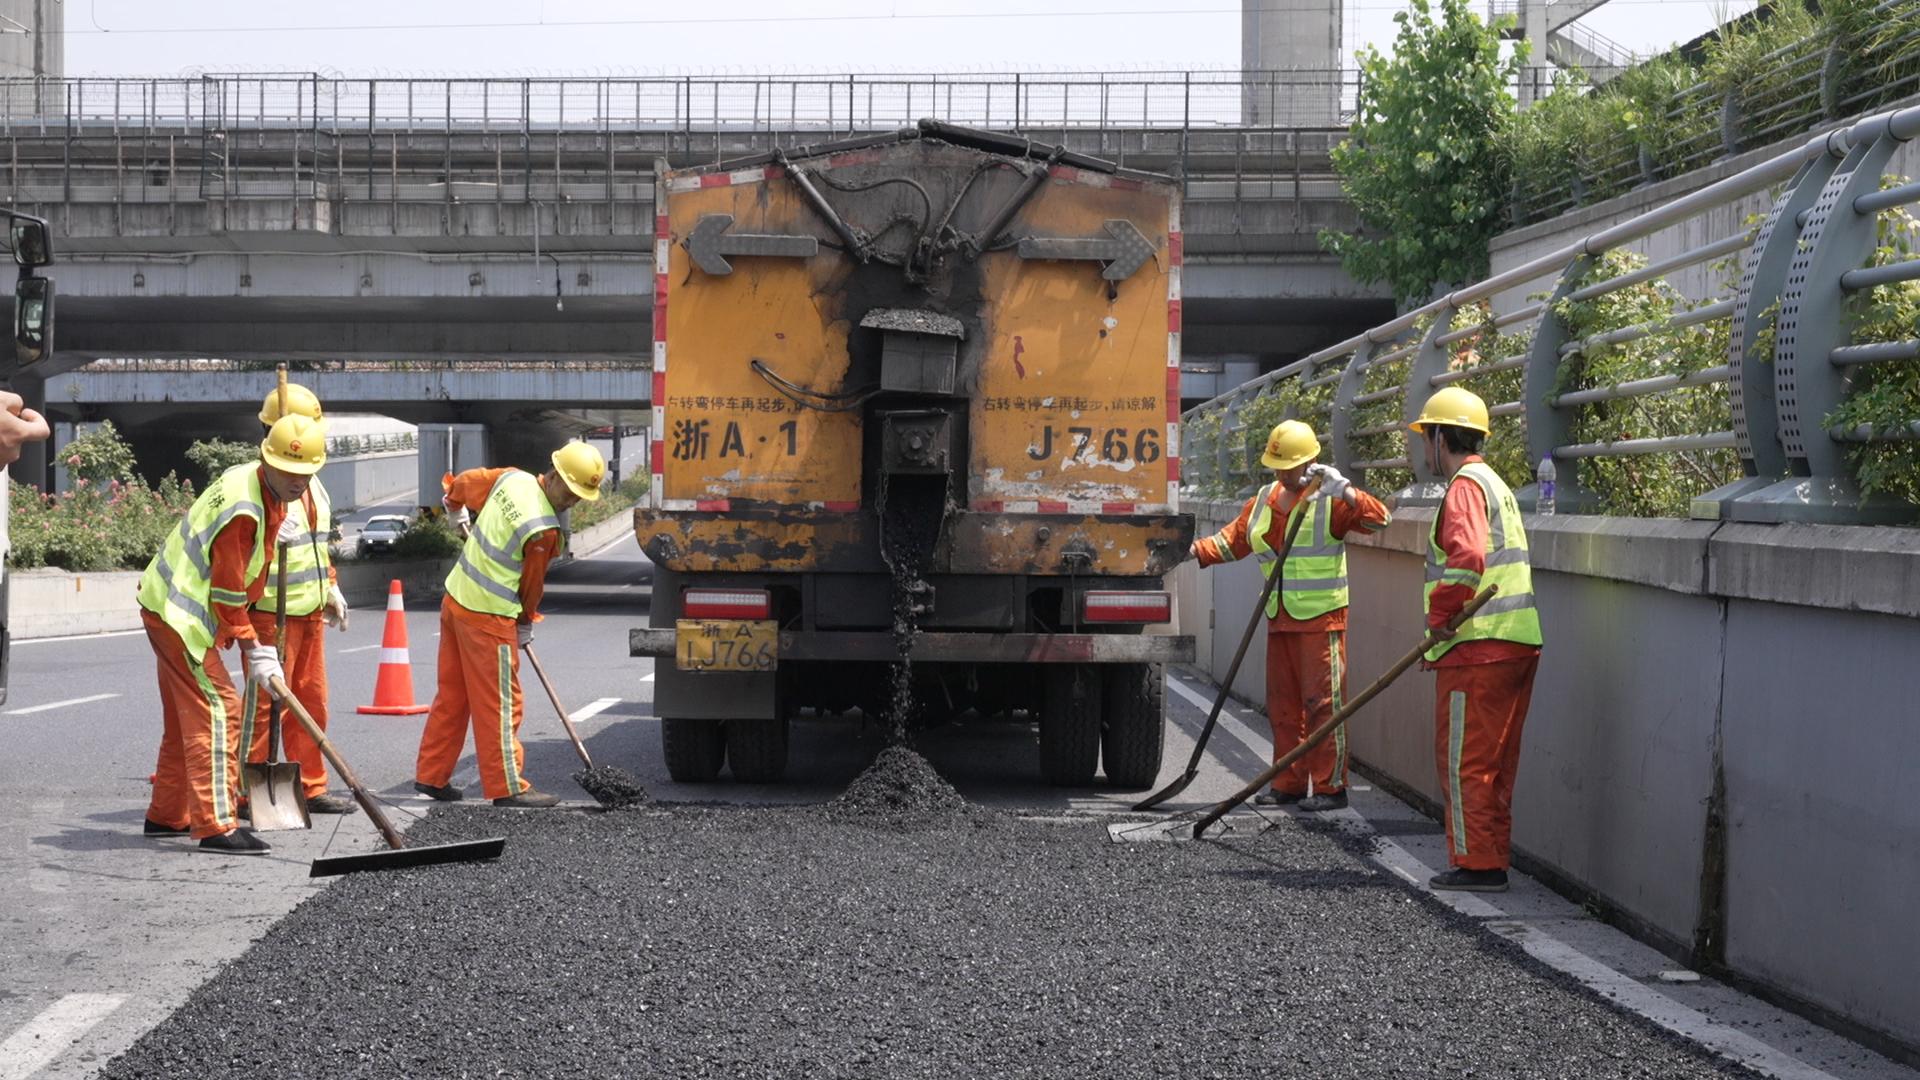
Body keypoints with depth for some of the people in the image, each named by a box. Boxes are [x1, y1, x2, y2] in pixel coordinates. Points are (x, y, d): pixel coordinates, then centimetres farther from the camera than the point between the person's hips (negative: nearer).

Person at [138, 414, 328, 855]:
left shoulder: (254, 481, 5)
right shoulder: (243, 510, -25)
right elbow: (227, 591, -21)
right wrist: (254, 651, -15)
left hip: (172, 608, 11)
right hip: (179, 615, -11)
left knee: (187, 715, 18)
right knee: (218, 710, -14)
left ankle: (167, 815, 29)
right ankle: (216, 826, -17)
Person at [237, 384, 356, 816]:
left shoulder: (311, 482, 15)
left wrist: (330, 587, 23)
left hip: (310, 611, 9)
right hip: (272, 613, -9)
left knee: (311, 699, 13)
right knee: (265, 703, -4)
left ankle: (310, 787, 22)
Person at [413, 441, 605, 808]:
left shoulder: (512, 479, 0)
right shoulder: (543, 529, -22)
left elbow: (463, 483, 19)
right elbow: (531, 585, -8)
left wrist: (457, 510, 40)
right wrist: (526, 626, 9)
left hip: (456, 597, 9)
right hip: (488, 616, -9)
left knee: (452, 694, 16)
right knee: (499, 704, -2)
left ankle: (431, 775, 22)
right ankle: (507, 788, 2)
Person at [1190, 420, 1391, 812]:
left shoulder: (1329, 500, -7)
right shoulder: (1264, 500, 13)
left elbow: (1378, 518, -19)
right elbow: (1233, 540, 15)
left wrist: (1343, 491, -30)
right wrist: (1192, 551, 0)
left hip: (1321, 618, -7)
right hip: (1280, 619, 7)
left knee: (1322, 702, -6)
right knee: (1282, 704, 10)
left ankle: (1330, 786, -2)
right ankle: (1289, 783, 18)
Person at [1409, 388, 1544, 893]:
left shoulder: (1465, 485, -11)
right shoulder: (1495, 483, 21)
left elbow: (1467, 557, -28)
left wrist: (1440, 612, -18)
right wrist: (1449, 613, 23)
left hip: (1478, 648, -10)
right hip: (1515, 644, 10)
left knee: (1464, 758, -4)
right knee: (1496, 760, 14)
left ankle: (1478, 863, -3)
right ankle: (1491, 858, 20)